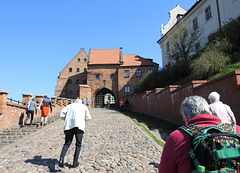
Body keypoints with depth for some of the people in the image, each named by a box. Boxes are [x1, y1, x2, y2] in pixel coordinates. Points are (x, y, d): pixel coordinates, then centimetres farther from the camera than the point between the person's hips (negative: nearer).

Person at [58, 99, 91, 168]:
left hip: (68, 126, 2)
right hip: (79, 126, -2)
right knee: (78, 144, 11)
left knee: (67, 143, 11)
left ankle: (61, 159, -7)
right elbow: (88, 117, 20)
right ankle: (75, 162, 11)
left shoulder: (69, 106, 21)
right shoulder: (84, 106, 18)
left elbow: (61, 114, 9)